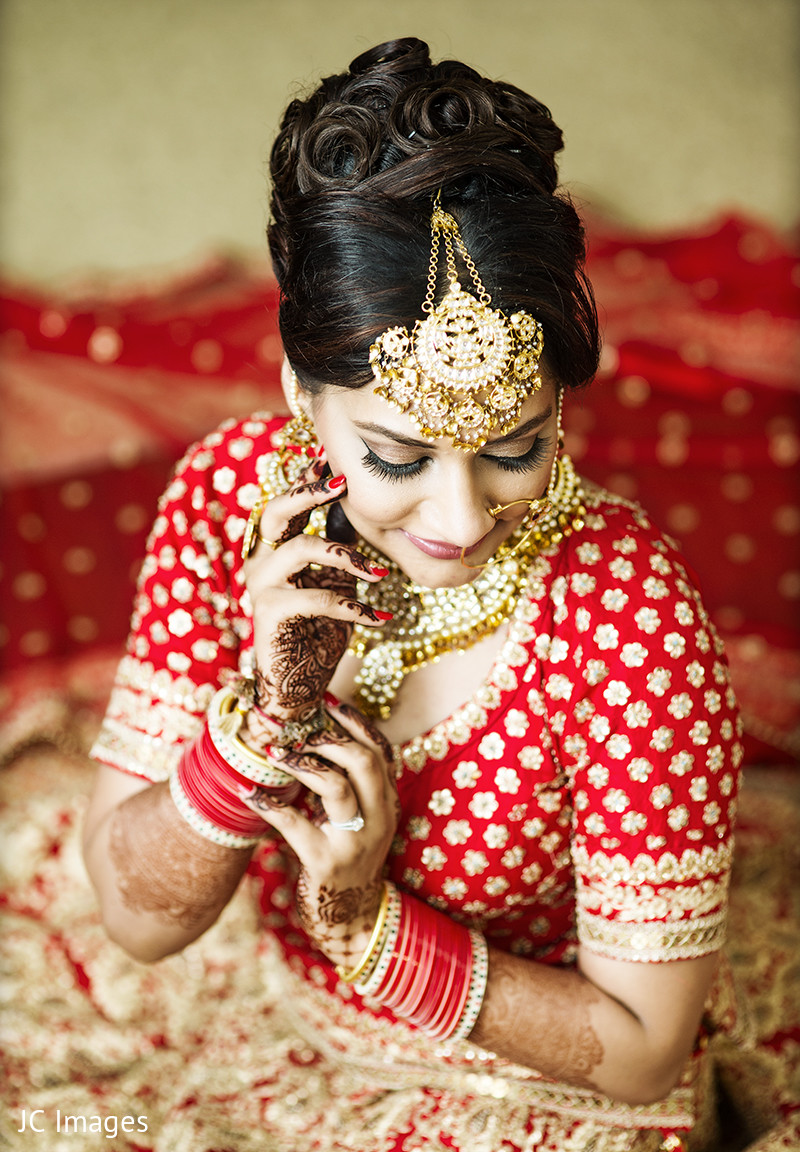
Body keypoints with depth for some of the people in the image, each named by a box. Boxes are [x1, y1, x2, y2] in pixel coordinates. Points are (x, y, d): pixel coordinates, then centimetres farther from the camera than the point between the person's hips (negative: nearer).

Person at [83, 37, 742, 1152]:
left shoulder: (626, 609, -29)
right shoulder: (232, 490, -19)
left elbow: (640, 1049, -18)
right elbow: (139, 917, -15)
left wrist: (366, 918, -29)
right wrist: (263, 710, -32)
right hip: (327, 1063, 2)